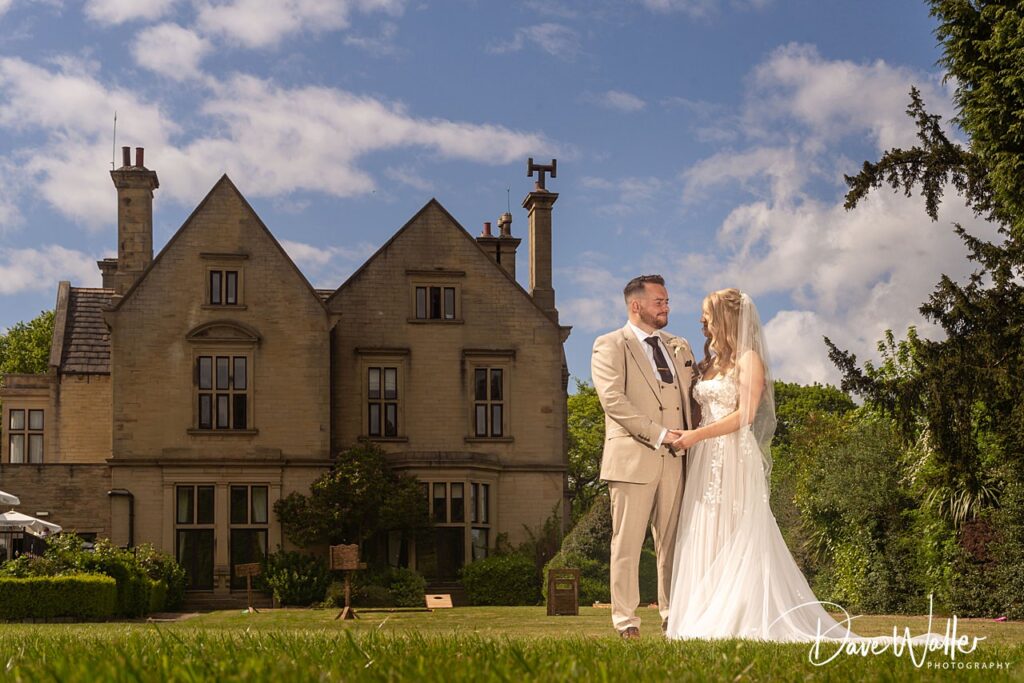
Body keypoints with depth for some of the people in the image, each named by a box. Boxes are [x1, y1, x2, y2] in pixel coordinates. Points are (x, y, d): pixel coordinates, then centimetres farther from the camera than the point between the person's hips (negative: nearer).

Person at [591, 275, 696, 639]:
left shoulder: (679, 347, 20)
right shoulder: (610, 346, 1)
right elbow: (613, 399, -12)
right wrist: (657, 433, -16)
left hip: (673, 459, 5)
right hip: (632, 457, -5)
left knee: (672, 541, 7)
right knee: (627, 541, -3)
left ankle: (673, 615, 13)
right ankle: (625, 620, 1)